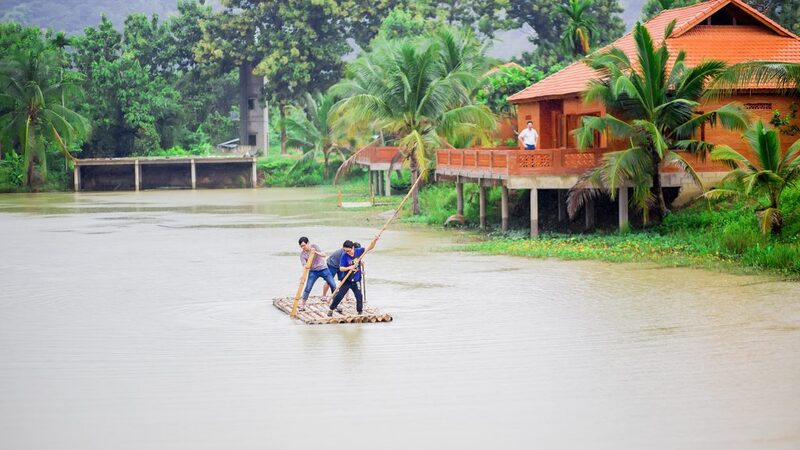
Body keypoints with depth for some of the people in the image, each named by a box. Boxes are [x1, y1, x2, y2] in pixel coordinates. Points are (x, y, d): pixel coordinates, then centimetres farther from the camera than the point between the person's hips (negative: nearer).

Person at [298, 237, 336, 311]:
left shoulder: (314, 246, -11)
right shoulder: (302, 254, -10)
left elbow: (324, 255, -17)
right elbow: (305, 266, -18)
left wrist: (315, 252, -35)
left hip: (323, 269, 0)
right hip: (313, 271, 0)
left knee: (333, 286, -3)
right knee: (308, 288, -10)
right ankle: (302, 305, 1)